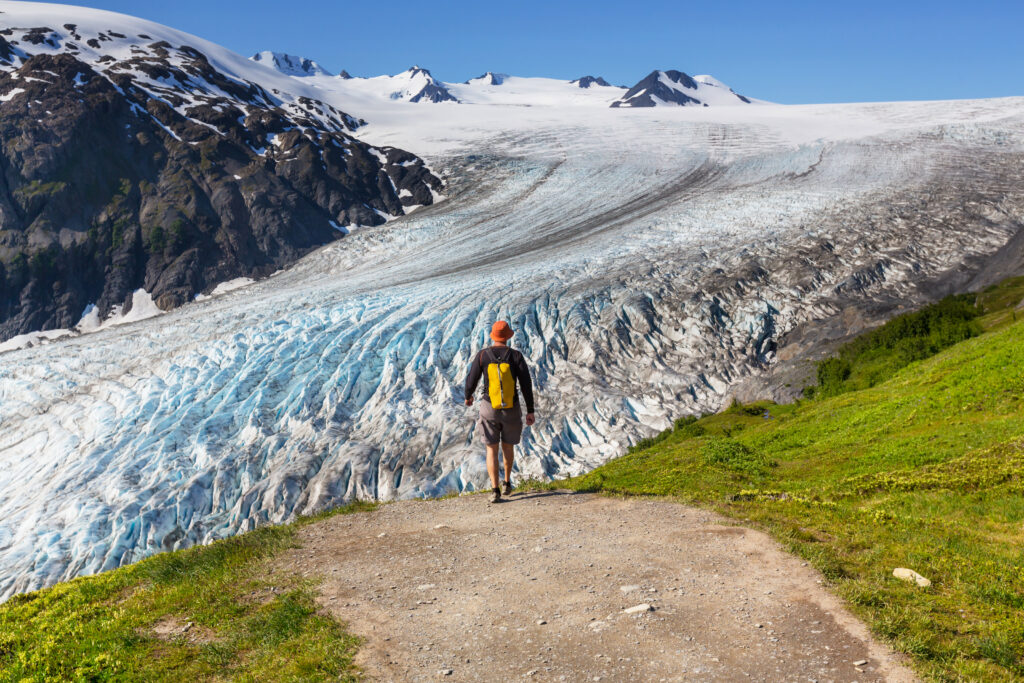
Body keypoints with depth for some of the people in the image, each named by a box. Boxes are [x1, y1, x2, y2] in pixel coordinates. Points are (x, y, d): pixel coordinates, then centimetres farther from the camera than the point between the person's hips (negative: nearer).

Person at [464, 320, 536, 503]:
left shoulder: (482, 355, -6)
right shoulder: (516, 356, -6)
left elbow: (471, 380, -1)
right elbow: (526, 385, -9)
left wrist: (468, 396, 22)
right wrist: (530, 411, -2)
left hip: (490, 409, -1)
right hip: (511, 410, 1)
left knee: (492, 450, 5)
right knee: (508, 446, 24)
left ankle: (495, 490, -9)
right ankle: (507, 483, 36)